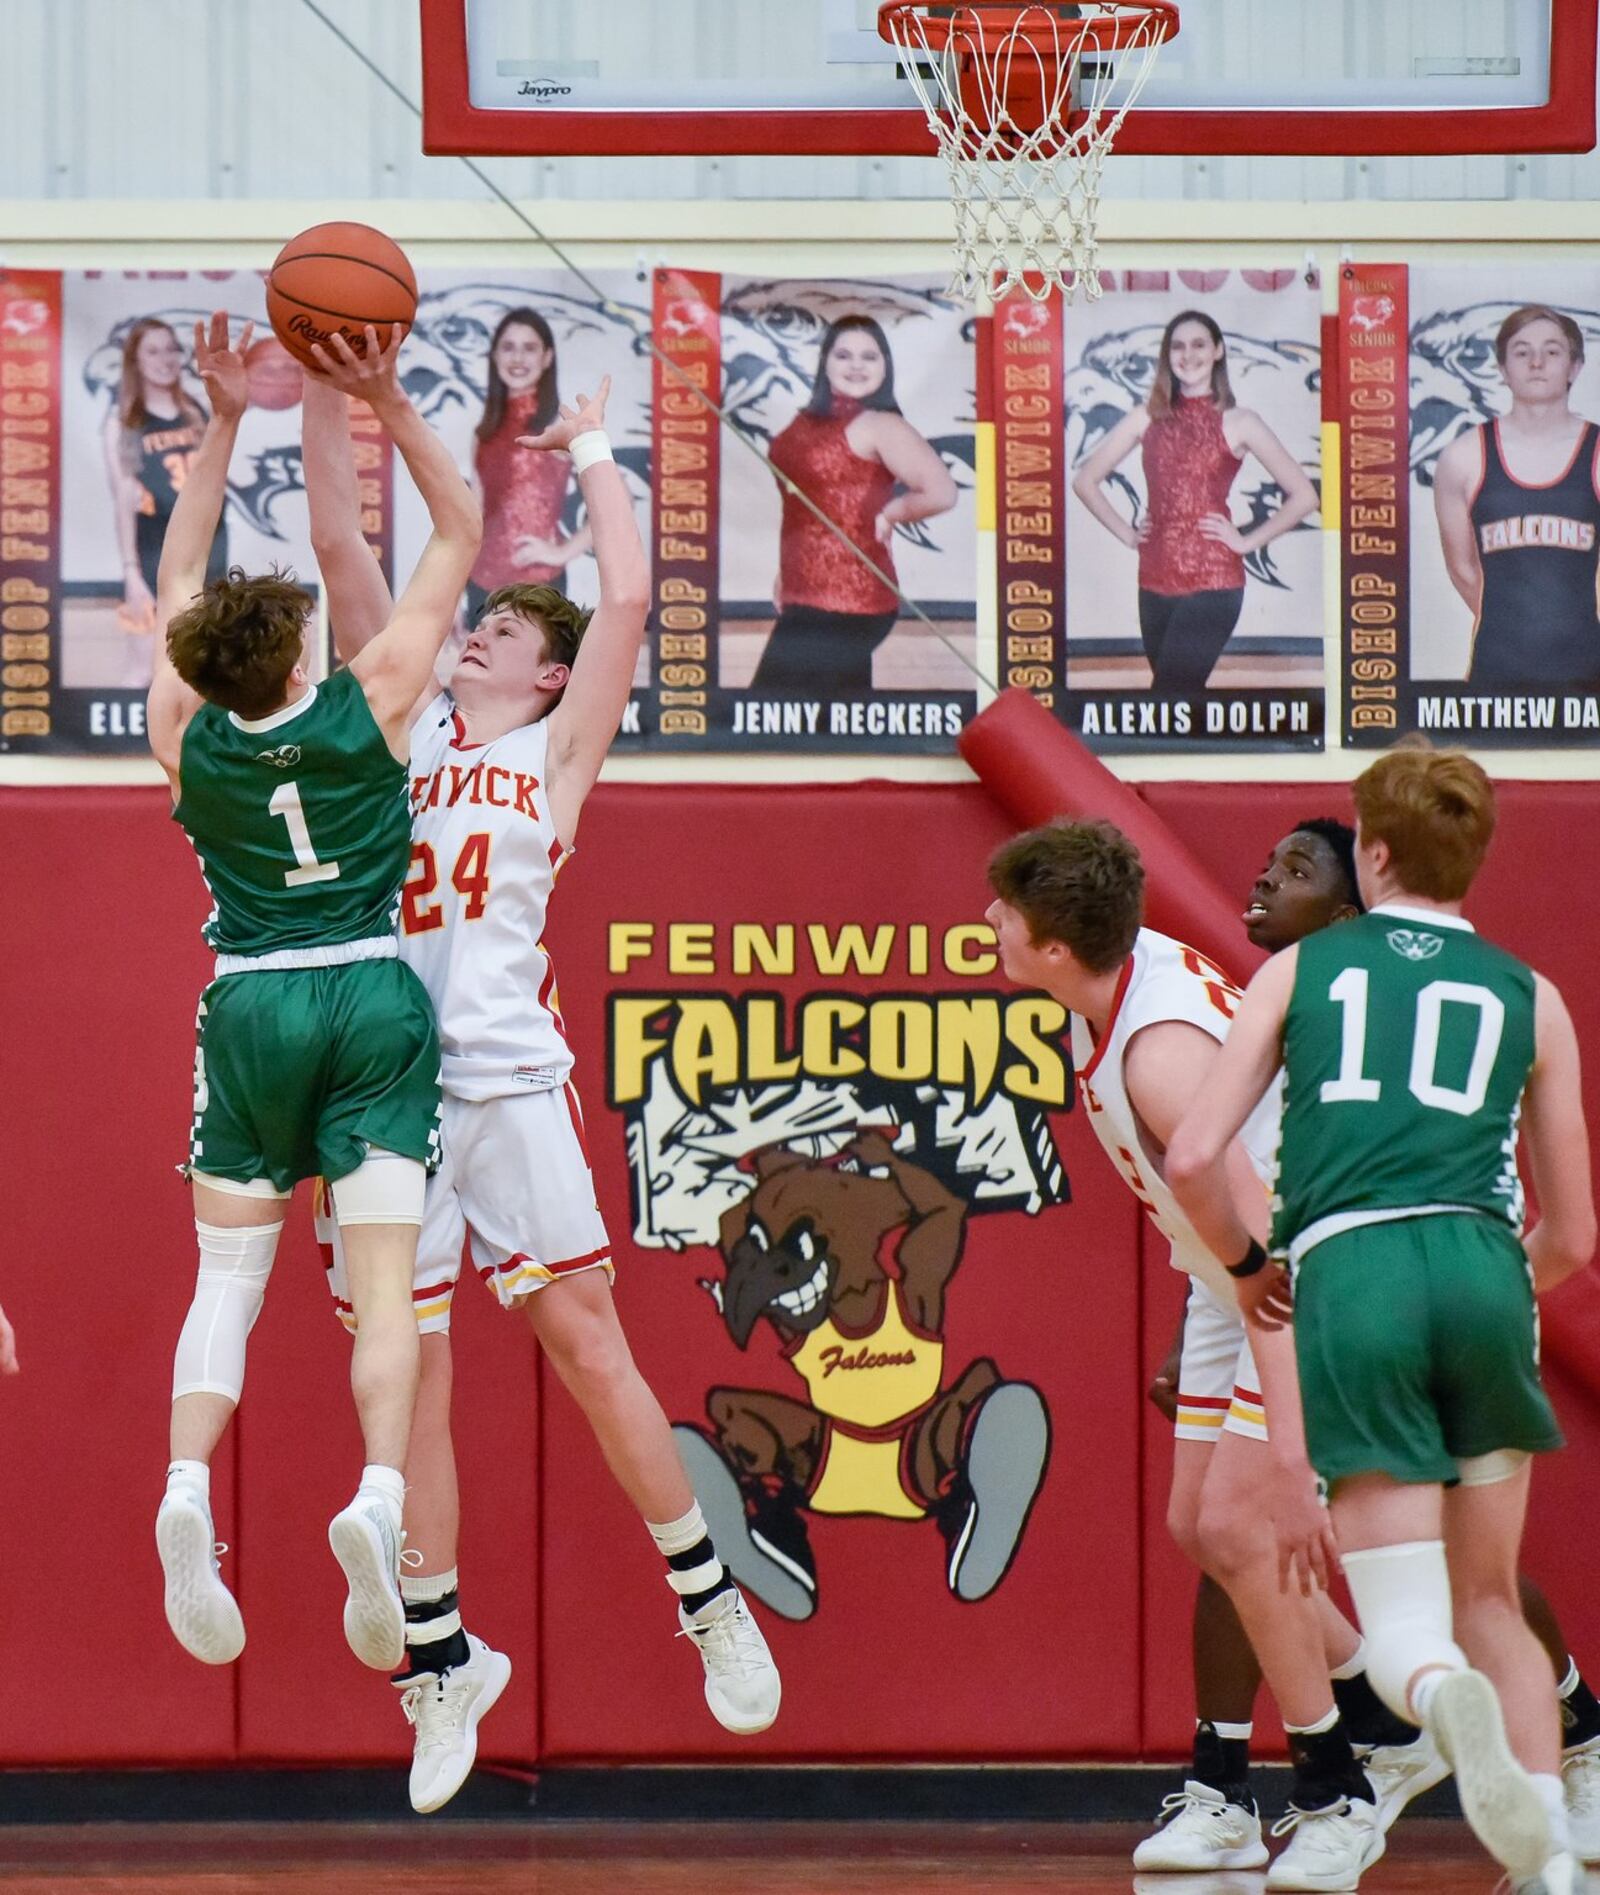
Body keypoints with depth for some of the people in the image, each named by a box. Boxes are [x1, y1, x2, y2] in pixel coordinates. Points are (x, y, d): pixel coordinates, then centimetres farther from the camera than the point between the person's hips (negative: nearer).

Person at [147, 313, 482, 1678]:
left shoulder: (187, 737, -3)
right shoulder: (371, 707, -8)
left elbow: (177, 573, 14)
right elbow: (461, 534, 1)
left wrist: (223, 423, 14)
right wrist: (389, 402, -3)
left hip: (249, 1005, 2)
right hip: (376, 1001, -2)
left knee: (229, 1274, 7)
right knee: (383, 1276, -7)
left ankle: (186, 1489, -17)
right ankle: (380, 1498, -29)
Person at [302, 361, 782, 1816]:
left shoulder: (559, 750, 8)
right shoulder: (409, 724, 17)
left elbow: (626, 602, -2)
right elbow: (342, 552, 12)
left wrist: (592, 455, 9)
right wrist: (331, 400, 5)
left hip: (509, 1078, -3)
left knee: (586, 1341, -5)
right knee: (409, 1382, 4)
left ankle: (712, 1602, 5)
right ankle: (441, 1667, 10)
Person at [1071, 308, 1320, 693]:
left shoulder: (1238, 423, 0)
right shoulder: (1148, 418, 10)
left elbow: (1303, 496, -1)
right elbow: (1085, 479, 15)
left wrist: (1247, 541, -4)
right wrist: (1126, 533, 7)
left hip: (1212, 584, -4)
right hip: (1155, 583, 4)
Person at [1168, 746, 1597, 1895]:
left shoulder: (1299, 971, 17)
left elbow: (1192, 1159, 7)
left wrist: (1247, 1263, 26)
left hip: (1347, 1276, -1)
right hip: (1481, 1261, 1)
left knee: (1403, 1626, -1)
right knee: (1488, 1603, 17)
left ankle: (1447, 1700, -38)